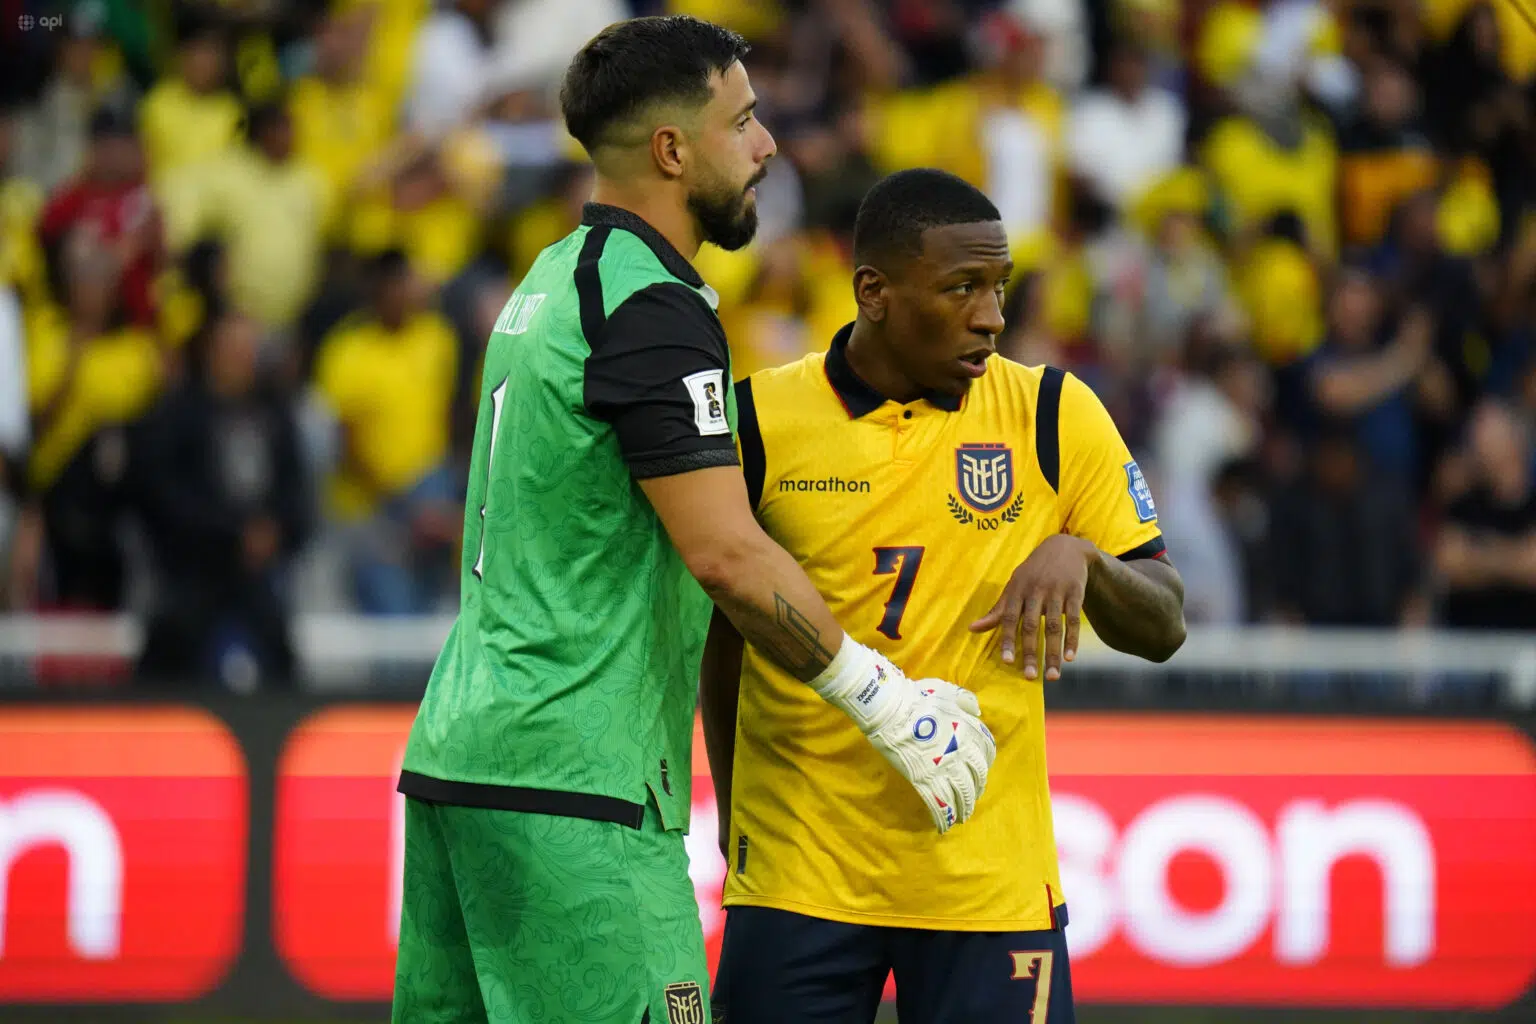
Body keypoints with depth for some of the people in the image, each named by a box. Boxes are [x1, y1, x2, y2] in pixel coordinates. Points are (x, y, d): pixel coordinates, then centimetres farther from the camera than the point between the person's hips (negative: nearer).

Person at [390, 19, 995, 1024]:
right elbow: (724, 554, -20)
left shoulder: (554, 281, 17)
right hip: (569, 789, -10)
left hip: (455, 752, 10)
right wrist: (887, 701, -11)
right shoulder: (652, 310, -13)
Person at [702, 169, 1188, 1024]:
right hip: (797, 876, 0)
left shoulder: (1055, 416, 1)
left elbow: (1164, 625, 3)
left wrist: (1079, 557, -17)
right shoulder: (762, 420, -1)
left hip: (990, 874, 0)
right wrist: (733, 815, 12)